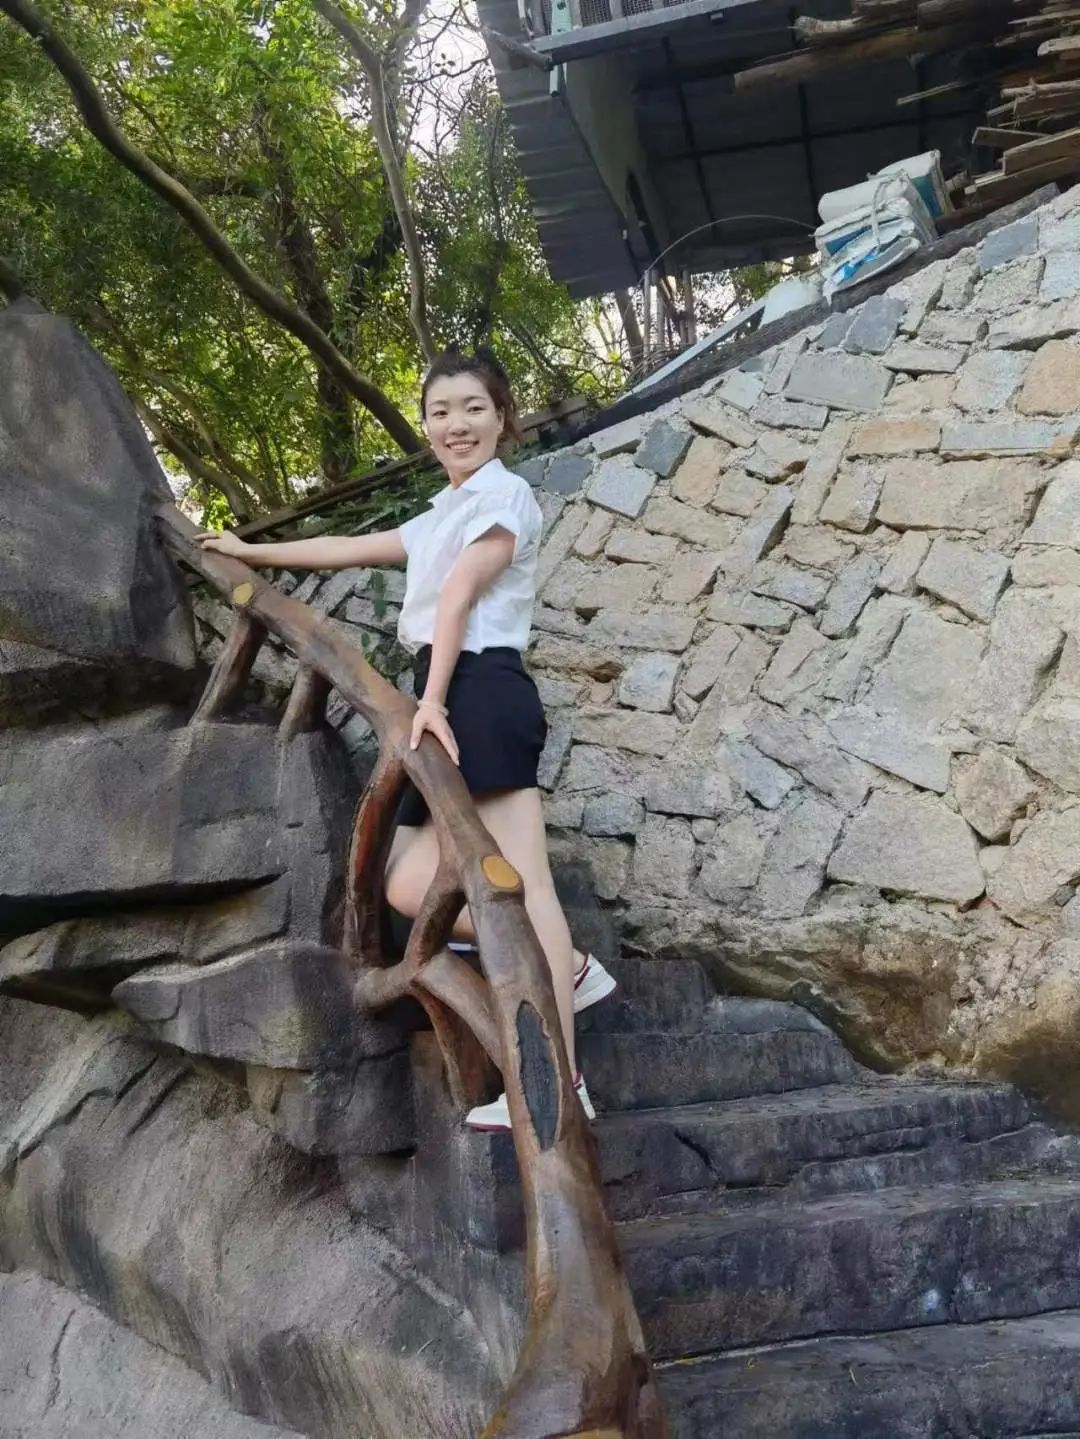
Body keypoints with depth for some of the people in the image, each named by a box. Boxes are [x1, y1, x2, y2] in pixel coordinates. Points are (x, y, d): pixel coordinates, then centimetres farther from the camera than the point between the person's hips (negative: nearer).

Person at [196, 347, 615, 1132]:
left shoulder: (505, 492, 3)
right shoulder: (440, 518, 30)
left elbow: (460, 593, -8)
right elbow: (347, 548, 39)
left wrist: (433, 701, -17)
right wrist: (251, 552, 46)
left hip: (481, 692, -9)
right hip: (450, 701, 9)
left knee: (519, 881, -16)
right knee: (410, 886, 2)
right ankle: (568, 969, 8)